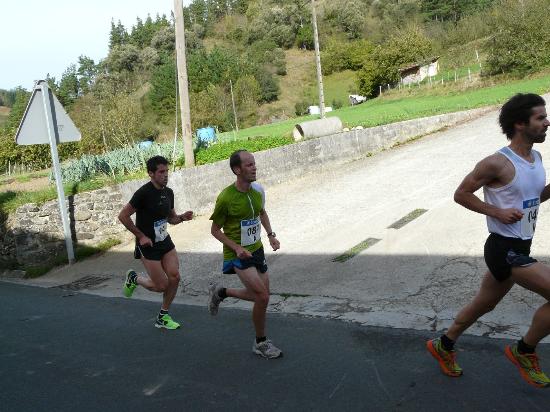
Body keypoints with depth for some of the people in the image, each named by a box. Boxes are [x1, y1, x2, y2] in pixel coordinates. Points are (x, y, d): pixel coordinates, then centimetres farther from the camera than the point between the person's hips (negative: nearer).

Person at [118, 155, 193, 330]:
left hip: (165, 241, 7)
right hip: (148, 244, -7)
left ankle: (163, 317, 16)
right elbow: (123, 216, -17)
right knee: (161, 285, -5)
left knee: (175, 277, -2)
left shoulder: (168, 192, 4)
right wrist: (141, 236, -15)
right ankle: (134, 278, 26)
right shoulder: (144, 193, -19)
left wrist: (182, 217, -5)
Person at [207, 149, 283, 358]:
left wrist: (271, 235, 6)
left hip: (257, 249, 7)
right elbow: (215, 230, -10)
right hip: (238, 254, -7)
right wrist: (237, 248, -21)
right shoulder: (226, 197, -20)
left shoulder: (258, 190, -3)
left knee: (260, 296, 13)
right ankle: (261, 343, 10)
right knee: (262, 296, -13)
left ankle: (220, 292, 35)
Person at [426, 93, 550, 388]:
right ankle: (524, 351, 9)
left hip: (520, 249, 9)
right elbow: (461, 194, -10)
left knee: (484, 304, 19)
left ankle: (443, 347, 37)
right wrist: (497, 212, -18)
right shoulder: (497, 164, -18)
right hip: (504, 249, -9)